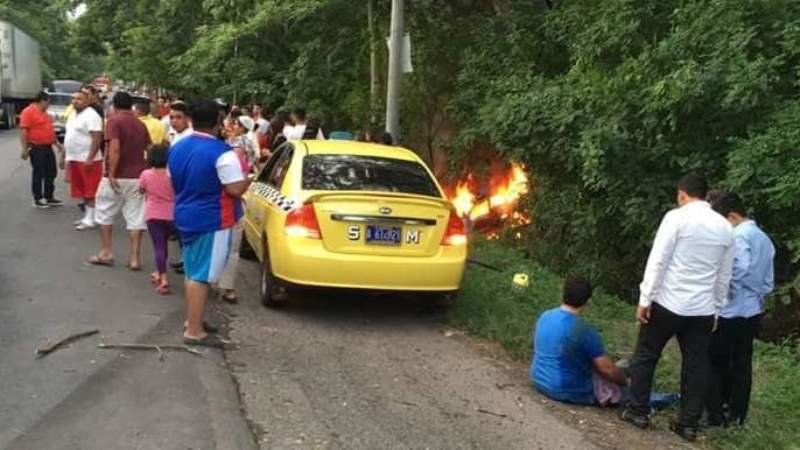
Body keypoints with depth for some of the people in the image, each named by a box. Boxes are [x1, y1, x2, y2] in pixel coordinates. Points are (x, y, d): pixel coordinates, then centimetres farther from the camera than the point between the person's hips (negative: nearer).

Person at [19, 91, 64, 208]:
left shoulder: (43, 113, 16)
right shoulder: (28, 112, -12)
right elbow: (23, 131, -17)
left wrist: (57, 143, 21)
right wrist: (24, 149, -22)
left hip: (48, 148, 9)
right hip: (36, 148, -9)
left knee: (51, 173, 11)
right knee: (38, 174, -2)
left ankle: (49, 198, 20)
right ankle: (37, 199, 7)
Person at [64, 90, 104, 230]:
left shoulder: (91, 116, -14)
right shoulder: (73, 115, 16)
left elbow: (97, 138, -21)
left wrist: (90, 159, -26)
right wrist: (67, 157, 21)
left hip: (87, 160, -10)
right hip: (74, 159, 10)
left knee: (90, 191, -5)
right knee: (82, 190, 14)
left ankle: (90, 219, -1)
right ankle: (87, 216, 22)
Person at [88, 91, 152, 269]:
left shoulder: (114, 121, -8)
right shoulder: (141, 124, 10)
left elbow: (115, 148, -19)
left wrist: (111, 174, -18)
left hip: (117, 176, -5)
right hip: (137, 177, 5)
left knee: (104, 212, 12)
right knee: (135, 217, 5)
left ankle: (106, 252, 14)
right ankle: (135, 258, 5)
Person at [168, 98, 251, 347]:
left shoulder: (177, 148, 6)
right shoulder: (222, 153, -19)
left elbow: (174, 183, 16)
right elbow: (236, 190, -20)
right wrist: (248, 177, -2)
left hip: (185, 217, 8)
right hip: (212, 221, -8)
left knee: (192, 271, 18)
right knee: (202, 275, -4)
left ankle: (192, 320, 29)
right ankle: (194, 332, 1)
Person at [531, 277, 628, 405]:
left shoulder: (545, 316, -1)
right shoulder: (585, 331, -22)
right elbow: (607, 370, -16)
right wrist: (626, 381, 4)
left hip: (539, 382, 7)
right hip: (567, 391, -7)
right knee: (621, 391, 8)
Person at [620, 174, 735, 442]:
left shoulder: (677, 217, -8)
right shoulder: (725, 227, 8)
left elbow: (658, 261, -13)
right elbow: (724, 276, 12)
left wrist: (645, 299, -10)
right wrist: (716, 309, 19)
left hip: (668, 303, -4)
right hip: (703, 309, 5)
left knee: (645, 356, 10)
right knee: (696, 365, 10)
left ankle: (638, 411, 16)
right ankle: (688, 424, 15)